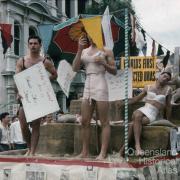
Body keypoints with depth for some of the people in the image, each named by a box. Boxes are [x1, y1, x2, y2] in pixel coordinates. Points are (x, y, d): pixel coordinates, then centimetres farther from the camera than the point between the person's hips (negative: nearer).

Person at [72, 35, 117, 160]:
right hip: (87, 86, 5)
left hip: (100, 85, -5)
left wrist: (103, 63, -12)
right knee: (85, 122, 5)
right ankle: (85, 152, 12)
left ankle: (103, 153, -3)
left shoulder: (106, 51, 4)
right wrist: (79, 50, -3)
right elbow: (75, 68, 4)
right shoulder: (84, 51, 16)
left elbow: (114, 71, 4)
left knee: (104, 122, -4)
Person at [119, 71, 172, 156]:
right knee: (136, 115, -36)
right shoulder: (148, 87, 15)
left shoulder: (168, 89, 9)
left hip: (154, 115, -2)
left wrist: (168, 121, 14)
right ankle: (137, 144, -39)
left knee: (134, 123, -29)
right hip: (143, 109, 2)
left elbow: (168, 106, 12)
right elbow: (137, 98, 25)